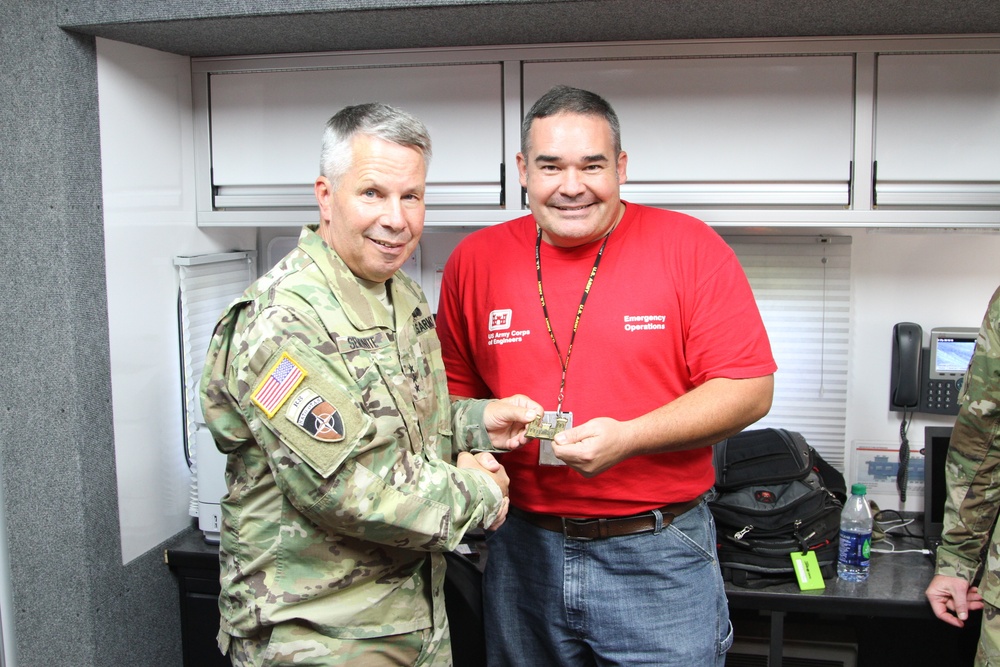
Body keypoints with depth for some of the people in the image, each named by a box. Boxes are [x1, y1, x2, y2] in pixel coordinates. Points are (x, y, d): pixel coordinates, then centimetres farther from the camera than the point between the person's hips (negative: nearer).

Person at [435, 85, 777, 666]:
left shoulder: (690, 247, -7)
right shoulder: (476, 260, 2)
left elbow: (750, 390, -10)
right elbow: (454, 390, 11)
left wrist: (627, 438, -20)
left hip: (660, 558, -3)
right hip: (523, 548, 3)